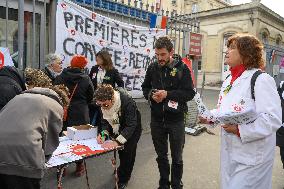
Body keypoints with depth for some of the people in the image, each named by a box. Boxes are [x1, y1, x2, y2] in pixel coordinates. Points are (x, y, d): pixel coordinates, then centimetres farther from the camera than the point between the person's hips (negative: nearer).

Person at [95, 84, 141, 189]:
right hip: (117, 129, 5)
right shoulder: (103, 102, -21)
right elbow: (105, 120, -10)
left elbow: (131, 125, -40)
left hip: (132, 129, -5)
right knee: (120, 152, 11)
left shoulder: (127, 101, -39)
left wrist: (117, 142, -49)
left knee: (127, 152, -5)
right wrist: (103, 134, -28)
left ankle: (123, 179, 18)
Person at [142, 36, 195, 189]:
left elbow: (190, 93, -11)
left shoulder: (182, 68, -8)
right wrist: (151, 95, -10)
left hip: (176, 119, -3)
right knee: (161, 156, 19)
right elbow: (145, 87, 12)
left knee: (177, 157, 13)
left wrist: (167, 94, -21)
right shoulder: (152, 67, 2)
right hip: (157, 119, 3)